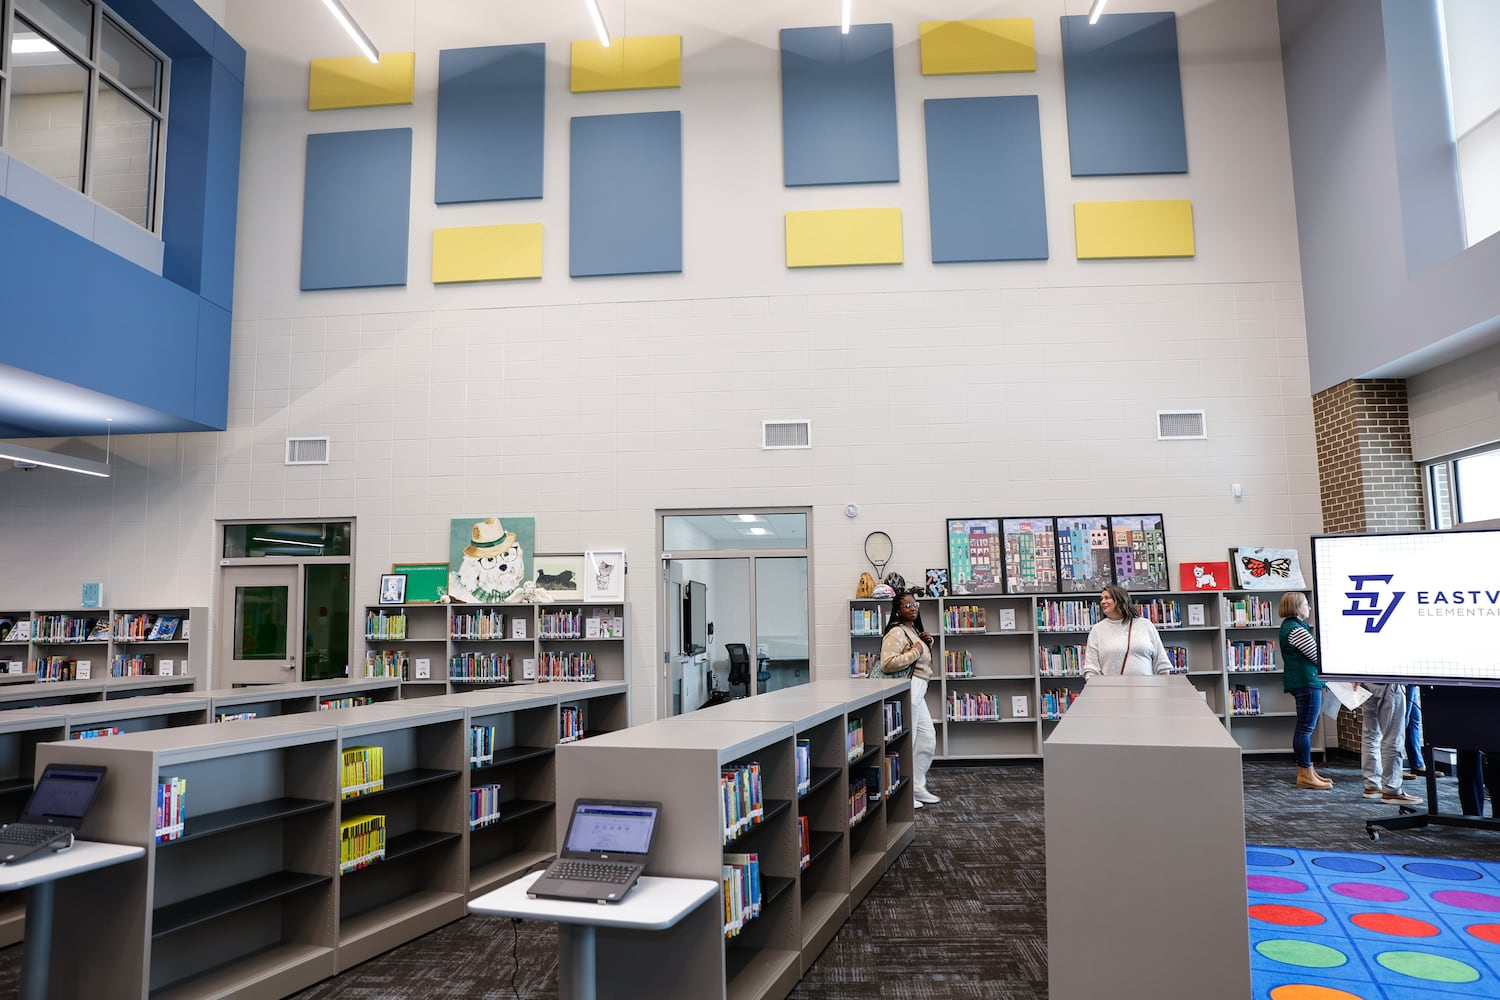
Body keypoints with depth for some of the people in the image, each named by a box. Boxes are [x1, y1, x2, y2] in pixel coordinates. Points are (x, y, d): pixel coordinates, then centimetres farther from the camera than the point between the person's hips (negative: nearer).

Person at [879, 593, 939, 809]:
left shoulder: (914, 630, 17)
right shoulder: (897, 632, -13)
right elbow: (887, 664, -25)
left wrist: (927, 642, 14)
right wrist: (915, 651, -18)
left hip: (918, 692, 10)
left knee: (928, 739, 14)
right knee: (907, 742, -5)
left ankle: (917, 787, 25)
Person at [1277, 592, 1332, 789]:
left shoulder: (1289, 625, 16)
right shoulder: (1296, 629, -17)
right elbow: (1319, 656, -15)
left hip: (1300, 681, 11)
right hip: (1307, 681, -11)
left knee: (1304, 727, 15)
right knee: (1306, 727, -7)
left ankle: (1306, 770, 22)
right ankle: (1305, 775, -4)